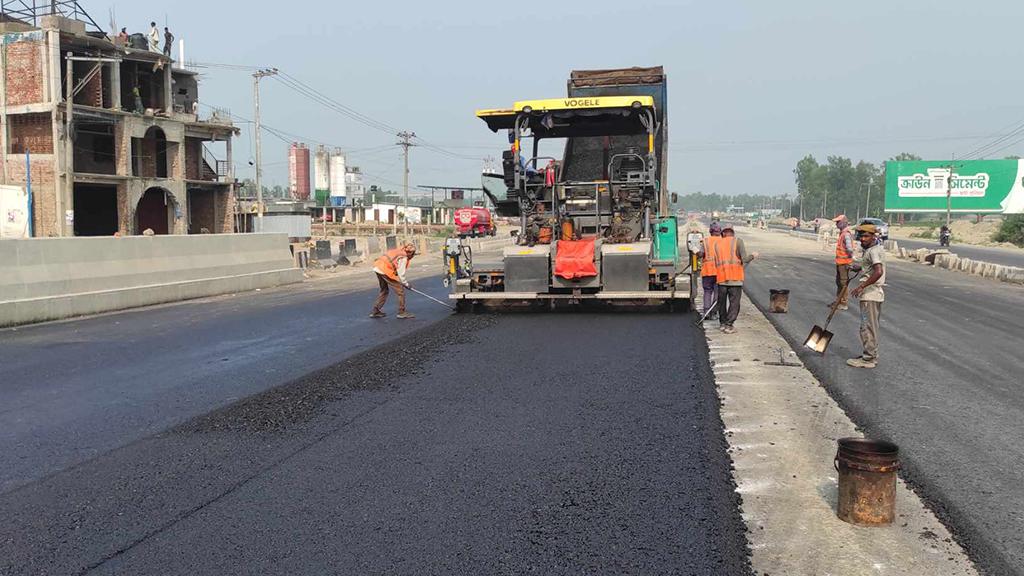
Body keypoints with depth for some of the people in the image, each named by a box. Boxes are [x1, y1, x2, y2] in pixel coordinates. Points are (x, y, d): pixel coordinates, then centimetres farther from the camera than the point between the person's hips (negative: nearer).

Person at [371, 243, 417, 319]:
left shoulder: (399, 251, 14)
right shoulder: (404, 258, -12)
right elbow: (401, 273, -11)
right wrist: (406, 284, 4)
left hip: (378, 268, 10)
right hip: (386, 270, -9)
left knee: (384, 290, 26)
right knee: (400, 290, 0)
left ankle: (375, 311, 31)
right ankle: (402, 313, 4)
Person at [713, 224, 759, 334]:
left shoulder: (717, 244, 11)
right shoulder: (738, 241, 0)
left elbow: (716, 263, 9)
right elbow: (745, 260, -8)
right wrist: (752, 256, 10)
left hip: (721, 278, 4)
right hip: (735, 278, -4)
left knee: (722, 302, 16)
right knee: (734, 303, 1)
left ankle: (723, 323, 22)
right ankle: (729, 326, -4)